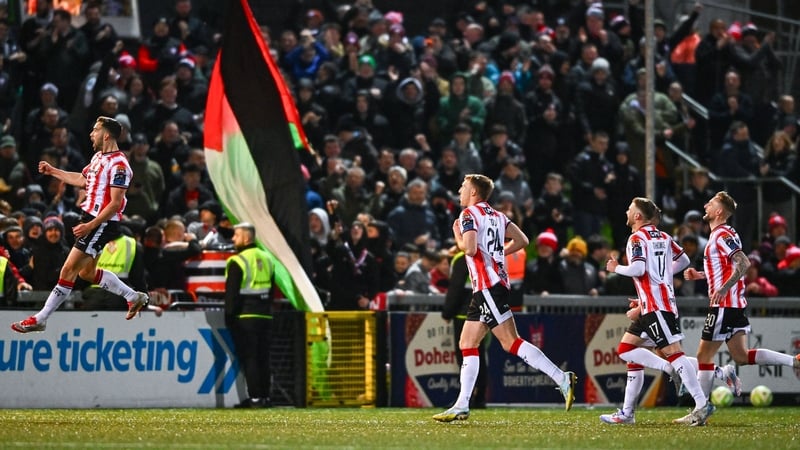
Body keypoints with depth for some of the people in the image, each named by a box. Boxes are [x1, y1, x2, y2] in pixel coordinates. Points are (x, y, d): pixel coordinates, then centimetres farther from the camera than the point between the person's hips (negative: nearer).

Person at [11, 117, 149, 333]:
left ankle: (40, 319, -4)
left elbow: (115, 204, -22)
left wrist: (91, 225, -26)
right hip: (91, 219, 10)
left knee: (69, 270, -8)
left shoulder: (118, 164, -18)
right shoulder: (99, 157, 11)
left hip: (102, 224, -10)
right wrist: (52, 171, 32)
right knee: (87, 272, 18)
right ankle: (135, 297, 27)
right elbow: (83, 179, 30)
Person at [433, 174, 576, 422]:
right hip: (490, 286, 9)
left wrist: (457, 236, -1)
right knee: (467, 344, 10)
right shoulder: (496, 216, 18)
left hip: (487, 287, -9)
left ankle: (562, 378, -19)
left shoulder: (469, 215, -7)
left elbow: (470, 248, -20)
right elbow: (522, 240, 17)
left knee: (511, 342, -13)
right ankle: (462, 406, 9)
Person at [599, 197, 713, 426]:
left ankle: (702, 404, -19)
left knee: (672, 352, -13)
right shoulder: (664, 237, 16)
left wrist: (616, 268, -4)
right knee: (626, 349, 10)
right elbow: (683, 260, 25)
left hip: (655, 306, -9)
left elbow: (638, 269, -22)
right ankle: (627, 413, 8)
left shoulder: (637, 238, -9)